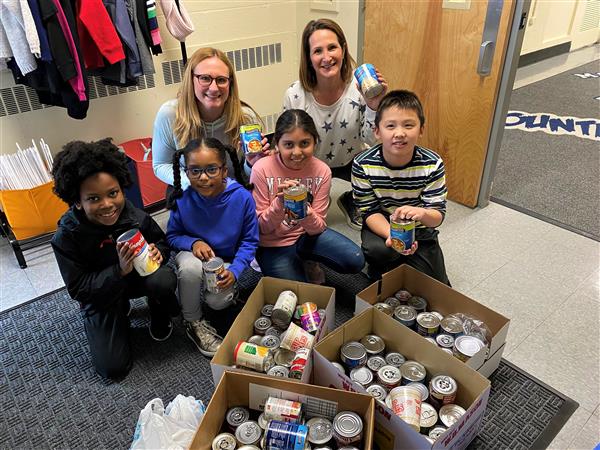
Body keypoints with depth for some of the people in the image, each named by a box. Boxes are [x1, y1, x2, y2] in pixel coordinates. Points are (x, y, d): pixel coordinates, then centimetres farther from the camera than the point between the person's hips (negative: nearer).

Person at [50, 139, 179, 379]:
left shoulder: (136, 217, -20)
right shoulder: (66, 237, -24)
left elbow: (161, 241, 0)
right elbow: (77, 289, -19)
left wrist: (157, 252, -26)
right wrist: (119, 270, -35)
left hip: (138, 276, 1)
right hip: (99, 296, 0)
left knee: (164, 279, -35)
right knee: (113, 368, -8)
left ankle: (160, 315, 1)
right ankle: (120, 313, 21)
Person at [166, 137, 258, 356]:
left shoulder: (242, 197, -21)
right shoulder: (183, 200, -20)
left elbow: (250, 241, -10)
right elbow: (172, 236, -4)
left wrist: (234, 271, -23)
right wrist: (193, 243, -26)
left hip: (227, 260, -1)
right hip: (195, 255, 1)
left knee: (218, 302, -28)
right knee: (191, 267, -35)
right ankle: (193, 322, -6)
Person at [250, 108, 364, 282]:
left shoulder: (322, 171, -11)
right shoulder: (262, 169, -18)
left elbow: (319, 227, -8)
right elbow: (261, 227, -12)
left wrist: (308, 216, -32)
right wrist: (279, 204, -32)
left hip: (306, 235, 3)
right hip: (273, 244, -2)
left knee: (355, 261, -14)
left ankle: (307, 262, 9)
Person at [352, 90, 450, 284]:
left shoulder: (433, 164, -20)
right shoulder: (363, 165, -21)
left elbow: (438, 214, -17)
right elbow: (370, 211, -16)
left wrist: (422, 213, -43)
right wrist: (391, 235, -36)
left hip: (420, 229, 1)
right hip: (382, 226, -1)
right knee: (378, 250, -35)